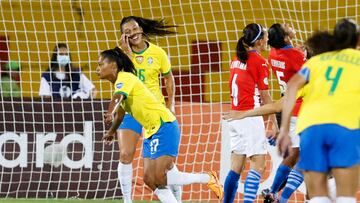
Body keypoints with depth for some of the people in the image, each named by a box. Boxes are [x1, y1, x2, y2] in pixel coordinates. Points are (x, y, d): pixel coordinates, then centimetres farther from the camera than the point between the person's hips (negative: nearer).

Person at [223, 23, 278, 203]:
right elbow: (265, 96, -6)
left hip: (234, 116, 8)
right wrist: (274, 122, 0)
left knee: (236, 167, 11)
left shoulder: (236, 59, 12)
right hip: (251, 116, -8)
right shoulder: (259, 61, -9)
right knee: (258, 165, -7)